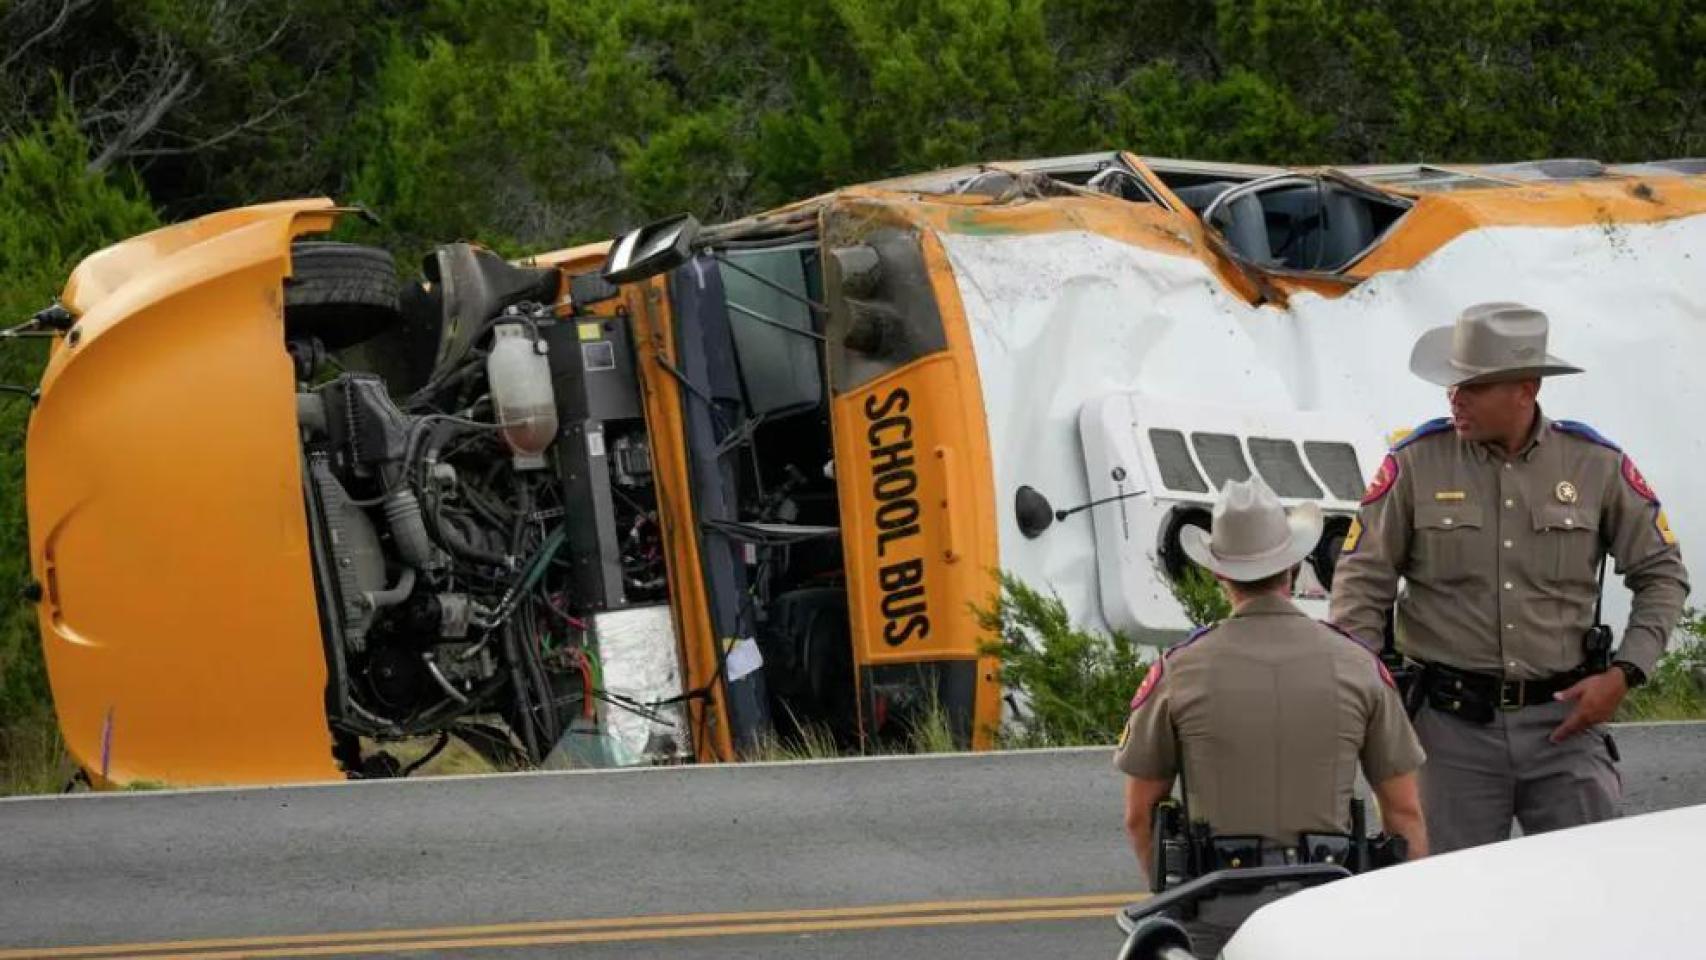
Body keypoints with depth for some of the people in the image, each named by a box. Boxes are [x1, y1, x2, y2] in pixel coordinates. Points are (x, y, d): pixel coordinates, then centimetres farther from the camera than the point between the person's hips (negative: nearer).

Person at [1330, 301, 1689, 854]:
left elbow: (1661, 574, 10)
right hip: (1454, 725, 0)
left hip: (1563, 722, 0)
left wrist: (1625, 673, -2)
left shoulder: (1596, 465, 2)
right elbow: (1362, 580, 2)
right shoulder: (1415, 464, -1)